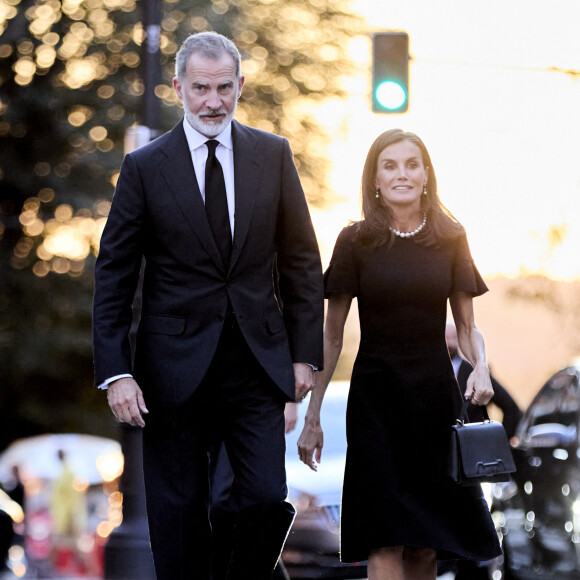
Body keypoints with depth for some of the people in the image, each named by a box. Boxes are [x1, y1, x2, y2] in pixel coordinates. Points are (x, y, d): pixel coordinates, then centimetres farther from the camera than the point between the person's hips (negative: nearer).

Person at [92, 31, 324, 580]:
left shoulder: (272, 155, 5)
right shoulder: (144, 166, -1)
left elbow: (300, 260, 8)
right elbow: (113, 275, 0)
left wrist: (305, 353, 3)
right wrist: (115, 372, -7)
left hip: (257, 365, 1)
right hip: (176, 365, -1)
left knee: (269, 502, -5)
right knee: (179, 514, 5)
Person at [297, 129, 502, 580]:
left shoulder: (450, 240, 5)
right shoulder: (356, 242, -1)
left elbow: (467, 326, 11)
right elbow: (332, 336, 4)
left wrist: (481, 367, -11)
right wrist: (312, 417, 4)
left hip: (435, 397, 2)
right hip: (375, 398, -2)